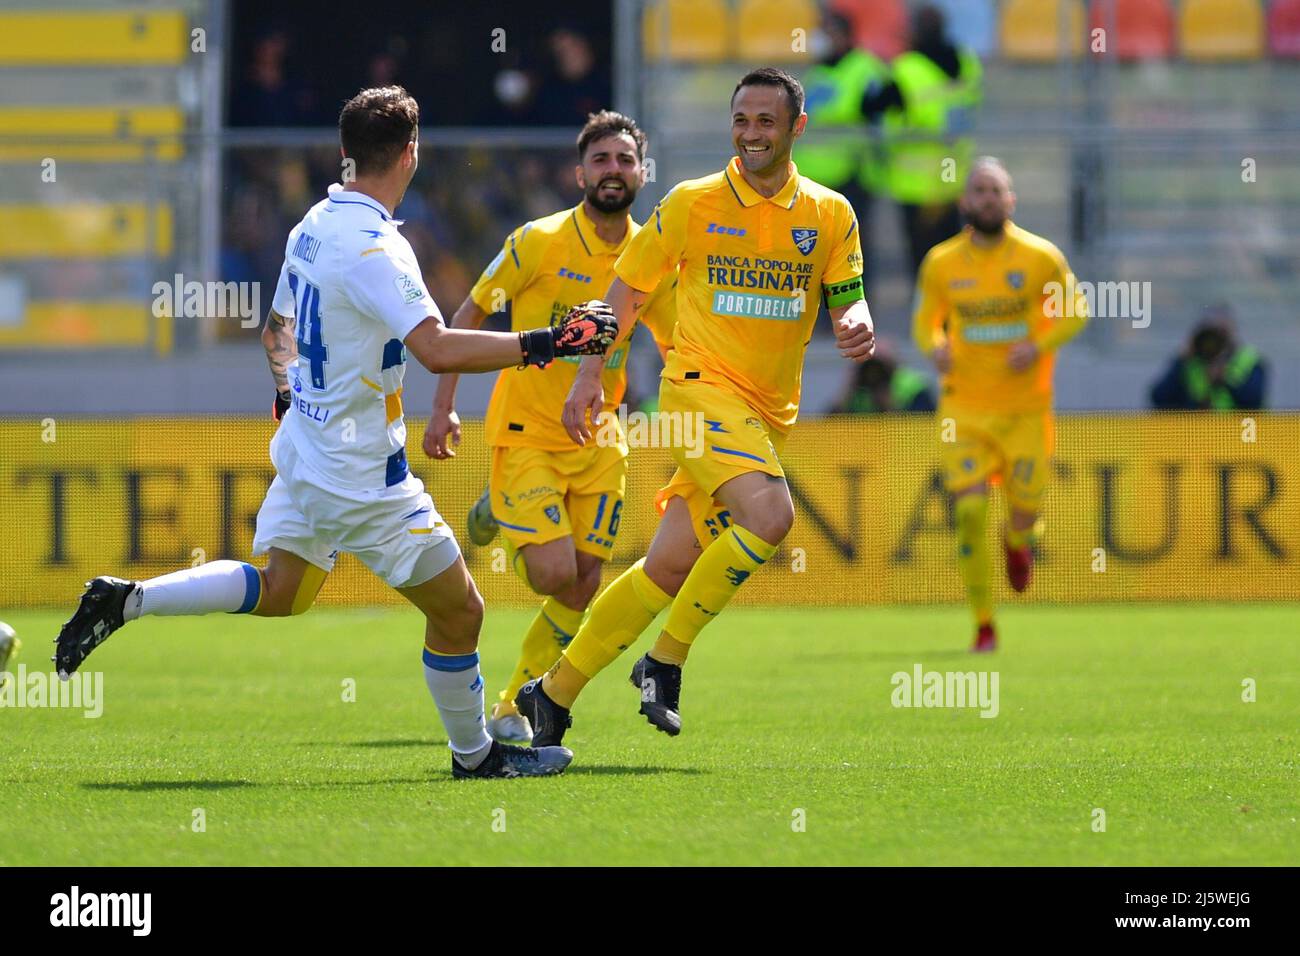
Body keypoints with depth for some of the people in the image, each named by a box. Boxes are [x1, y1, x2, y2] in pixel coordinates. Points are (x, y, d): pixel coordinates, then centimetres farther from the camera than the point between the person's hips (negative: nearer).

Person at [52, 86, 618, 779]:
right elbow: (437, 350, -34)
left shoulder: (312, 227, 4)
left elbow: (277, 330, 19)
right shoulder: (372, 246, -24)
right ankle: (474, 755, 14)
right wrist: (546, 344, -30)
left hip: (305, 447, 9)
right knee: (457, 610, 3)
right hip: (361, 475, -9)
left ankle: (126, 600, 9)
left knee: (277, 590, 22)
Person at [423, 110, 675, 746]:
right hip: (526, 435, -5)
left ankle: (512, 711, 17)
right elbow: (469, 316, -4)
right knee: (555, 572, -18)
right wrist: (443, 408, -10)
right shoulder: (539, 242, -13)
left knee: (583, 587, 1)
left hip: (598, 443, 5)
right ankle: (500, 510, 14)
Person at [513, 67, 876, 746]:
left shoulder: (830, 214, 6)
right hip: (702, 384, -4)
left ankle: (553, 694, 12)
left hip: (771, 411, 4)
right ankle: (666, 658, -15)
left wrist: (855, 328, -18)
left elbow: (846, 303, 7)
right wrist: (588, 376, 2)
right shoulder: (692, 204, 0)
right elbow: (628, 288, 7)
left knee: (670, 568, 2)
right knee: (770, 515, -29)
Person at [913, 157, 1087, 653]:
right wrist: (934, 346, -12)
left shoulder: (1041, 257, -5)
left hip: (1025, 409, 0)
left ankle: (1017, 541, 42)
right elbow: (924, 321, 12)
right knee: (969, 512, -12)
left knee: (1024, 515, 1)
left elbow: (1074, 311, 5)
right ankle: (983, 626, 1)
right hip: (964, 411, 0)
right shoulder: (941, 263, -1)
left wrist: (1039, 346, -14)